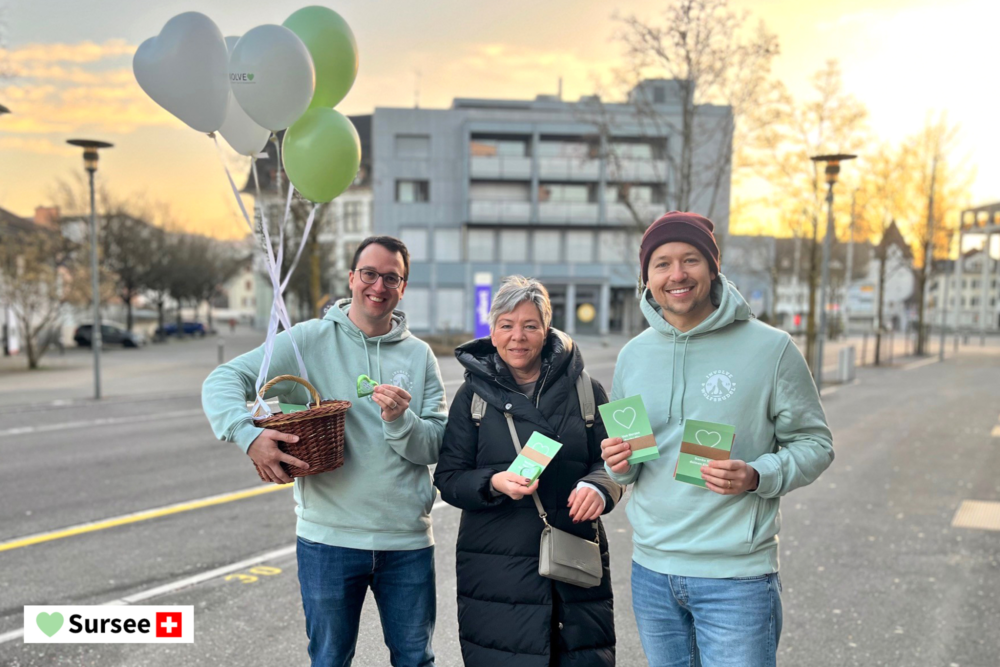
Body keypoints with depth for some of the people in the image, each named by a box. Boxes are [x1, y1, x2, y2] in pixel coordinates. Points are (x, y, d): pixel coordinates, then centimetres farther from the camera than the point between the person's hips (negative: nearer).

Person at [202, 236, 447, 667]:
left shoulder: (419, 356, 3)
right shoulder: (309, 340, -3)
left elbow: (435, 447, -1)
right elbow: (222, 382, -9)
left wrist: (400, 420, -21)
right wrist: (248, 435, -26)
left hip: (407, 539, 2)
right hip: (328, 537, -2)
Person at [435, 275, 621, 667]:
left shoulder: (585, 391, 5)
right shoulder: (473, 395, 4)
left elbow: (611, 461, 7)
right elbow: (448, 479, 2)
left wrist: (597, 487, -15)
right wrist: (494, 484, -17)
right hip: (495, 571, -1)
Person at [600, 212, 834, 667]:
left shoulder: (770, 348, -8)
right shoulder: (633, 356, 5)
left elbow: (815, 444, -3)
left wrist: (756, 477, -21)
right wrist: (619, 464, -8)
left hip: (736, 576, -4)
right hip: (651, 569, 5)